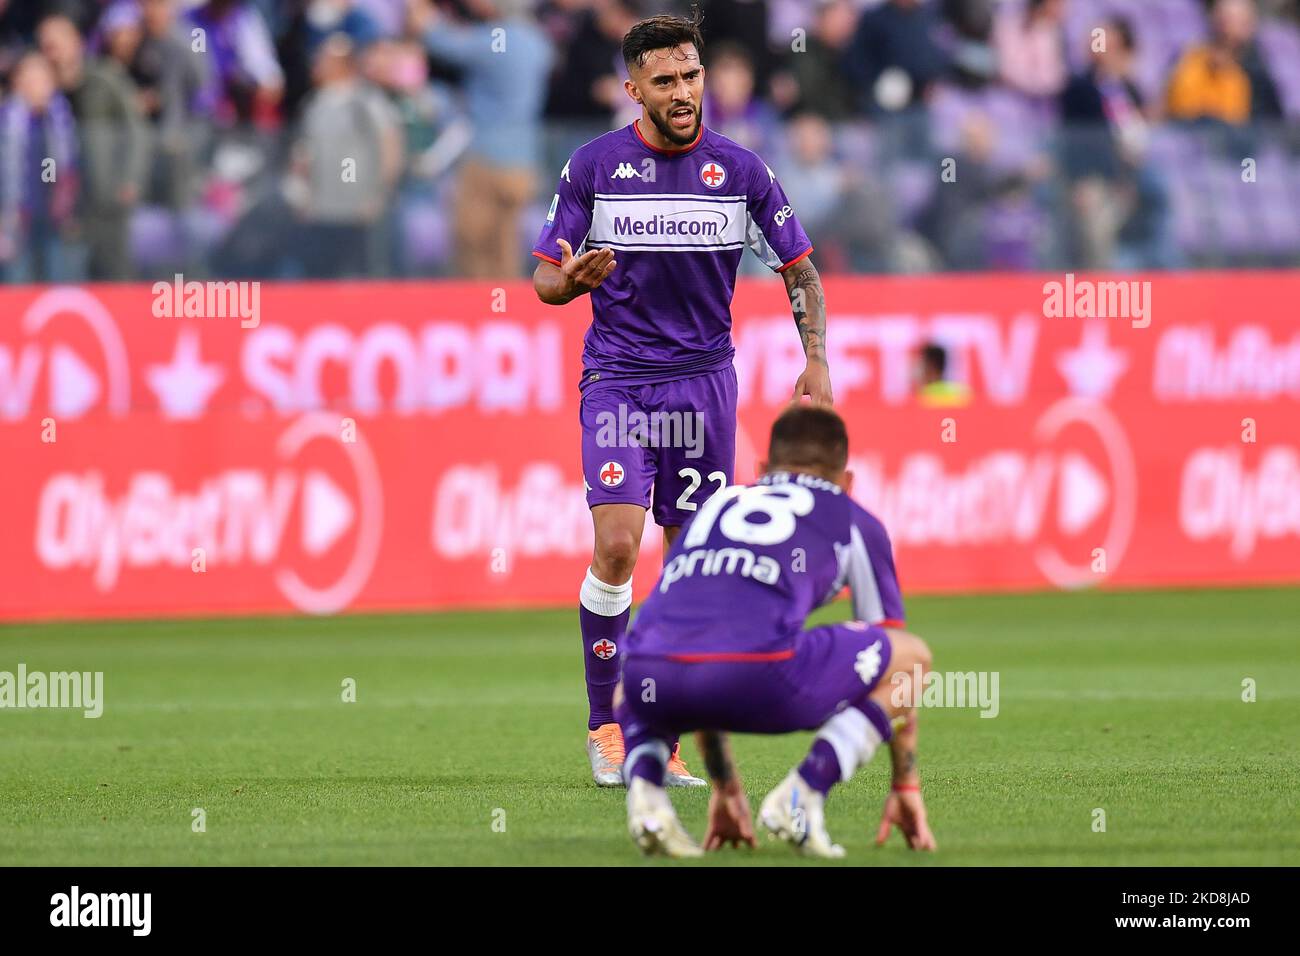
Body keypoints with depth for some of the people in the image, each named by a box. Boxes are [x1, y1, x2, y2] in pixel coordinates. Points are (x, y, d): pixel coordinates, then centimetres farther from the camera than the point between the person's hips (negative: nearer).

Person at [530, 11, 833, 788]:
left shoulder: (739, 171, 0)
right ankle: (605, 723, -3)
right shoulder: (593, 167, -2)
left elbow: (801, 269, 9)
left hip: (704, 382, 2)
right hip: (617, 380, -2)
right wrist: (574, 278, -20)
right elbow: (546, 280, 4)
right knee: (617, 546, -16)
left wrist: (816, 363, -3)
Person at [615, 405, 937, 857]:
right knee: (912, 654, 21)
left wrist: (726, 788, 54)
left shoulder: (717, 504, 39)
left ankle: (645, 786, 8)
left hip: (653, 679, 4)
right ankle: (801, 796, 3)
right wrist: (906, 786, 46)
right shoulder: (855, 521, 29)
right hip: (756, 674, -4)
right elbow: (896, 668, 35)